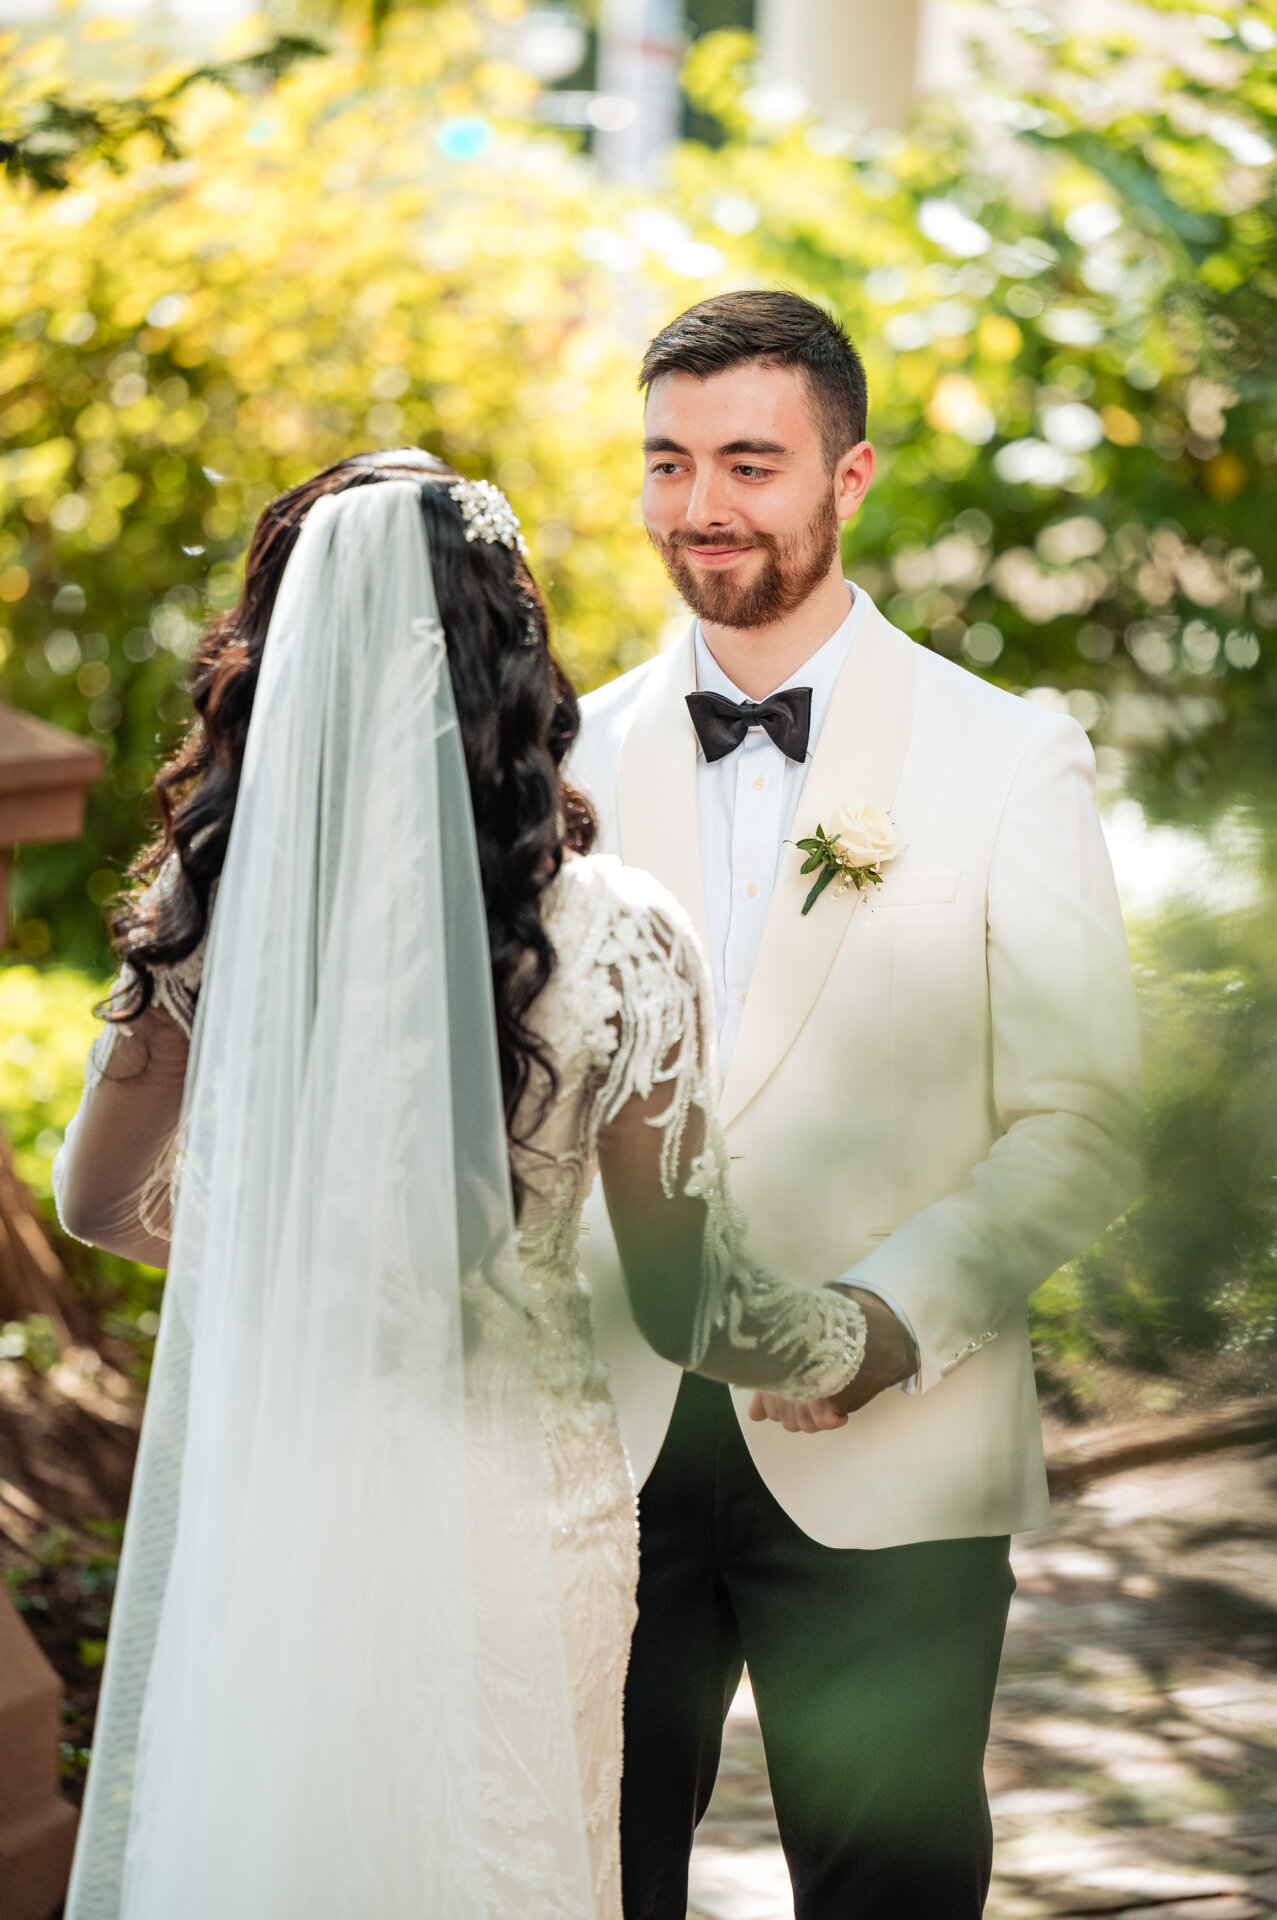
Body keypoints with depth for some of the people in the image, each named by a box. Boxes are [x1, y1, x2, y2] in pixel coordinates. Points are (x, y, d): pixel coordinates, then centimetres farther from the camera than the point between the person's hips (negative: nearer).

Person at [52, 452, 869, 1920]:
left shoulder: (208, 911, -9)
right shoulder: (613, 941, -14)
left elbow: (101, 1200, 7)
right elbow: (683, 1303, -8)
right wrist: (860, 1343, 12)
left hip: (254, 1504, 2)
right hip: (506, 1511, -1)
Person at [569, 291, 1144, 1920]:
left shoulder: (1009, 762, -1)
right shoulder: (573, 757, 8)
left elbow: (1081, 1126, -4)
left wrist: (903, 1314, -19)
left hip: (888, 1464, -2)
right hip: (602, 1445, 3)